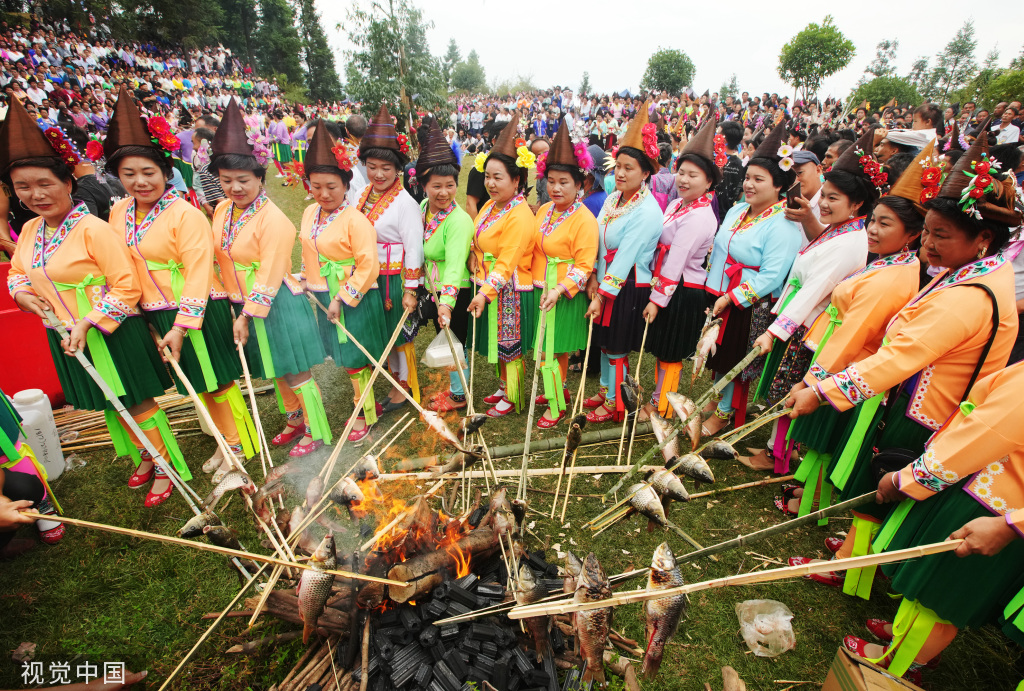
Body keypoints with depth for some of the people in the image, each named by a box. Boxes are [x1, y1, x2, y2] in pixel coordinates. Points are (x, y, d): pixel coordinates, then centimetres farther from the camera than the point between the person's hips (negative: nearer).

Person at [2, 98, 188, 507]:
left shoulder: (92, 229, -18)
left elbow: (127, 287, -21)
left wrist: (88, 323, -22)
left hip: (111, 332, -8)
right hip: (65, 335, 8)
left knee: (137, 402, 3)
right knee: (110, 405, 19)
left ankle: (166, 468, 21)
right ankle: (143, 460, 38)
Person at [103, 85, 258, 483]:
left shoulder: (184, 214, -14)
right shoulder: (119, 214, 7)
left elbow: (198, 273, -18)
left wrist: (182, 325, -20)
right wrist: (152, 319, 10)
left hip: (199, 312, -7)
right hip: (157, 315, 7)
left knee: (217, 382, 3)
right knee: (197, 385, 16)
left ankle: (240, 445, 22)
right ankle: (225, 443, 33)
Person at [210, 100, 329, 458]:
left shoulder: (273, 219, -19)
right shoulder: (222, 210, 5)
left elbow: (270, 274, -20)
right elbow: (220, 258, 15)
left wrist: (247, 314, -16)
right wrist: (238, 309, 11)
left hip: (278, 304, -8)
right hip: (246, 304, 8)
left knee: (294, 372, 2)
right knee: (276, 371, 19)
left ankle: (315, 431, 19)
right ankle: (295, 420, 38)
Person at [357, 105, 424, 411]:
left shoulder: (405, 202, -15)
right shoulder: (363, 194, 6)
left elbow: (414, 248, -17)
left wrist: (410, 289, -18)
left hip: (394, 279, -7)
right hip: (366, 277, 7)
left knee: (399, 334, 7)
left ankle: (406, 387, 27)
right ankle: (396, 379, 36)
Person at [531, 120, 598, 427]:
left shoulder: (584, 219, -15)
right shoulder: (544, 210, 7)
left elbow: (584, 265, -18)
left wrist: (559, 290, -28)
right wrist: (533, 280, 9)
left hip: (565, 295, -6)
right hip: (541, 291, 6)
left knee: (552, 350, 2)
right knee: (554, 349, 18)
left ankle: (557, 406, 19)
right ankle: (560, 389, 38)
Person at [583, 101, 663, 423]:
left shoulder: (647, 212, -19)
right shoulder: (612, 198, 5)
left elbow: (625, 258, -21)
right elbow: (596, 241, 6)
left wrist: (601, 296, -20)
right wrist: (593, 278, -5)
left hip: (628, 289, -7)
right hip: (604, 283, 7)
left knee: (617, 348, 6)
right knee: (604, 342, 19)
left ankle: (614, 403, 26)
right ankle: (605, 390, 39)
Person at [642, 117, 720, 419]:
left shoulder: (698, 217, -20)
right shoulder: (676, 204, 8)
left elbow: (675, 262, -22)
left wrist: (657, 298, -20)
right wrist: (655, 292, 11)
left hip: (682, 292, -8)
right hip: (665, 286, 9)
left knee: (670, 352, 7)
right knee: (662, 347, 19)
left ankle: (660, 405, 24)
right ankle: (660, 395, 36)